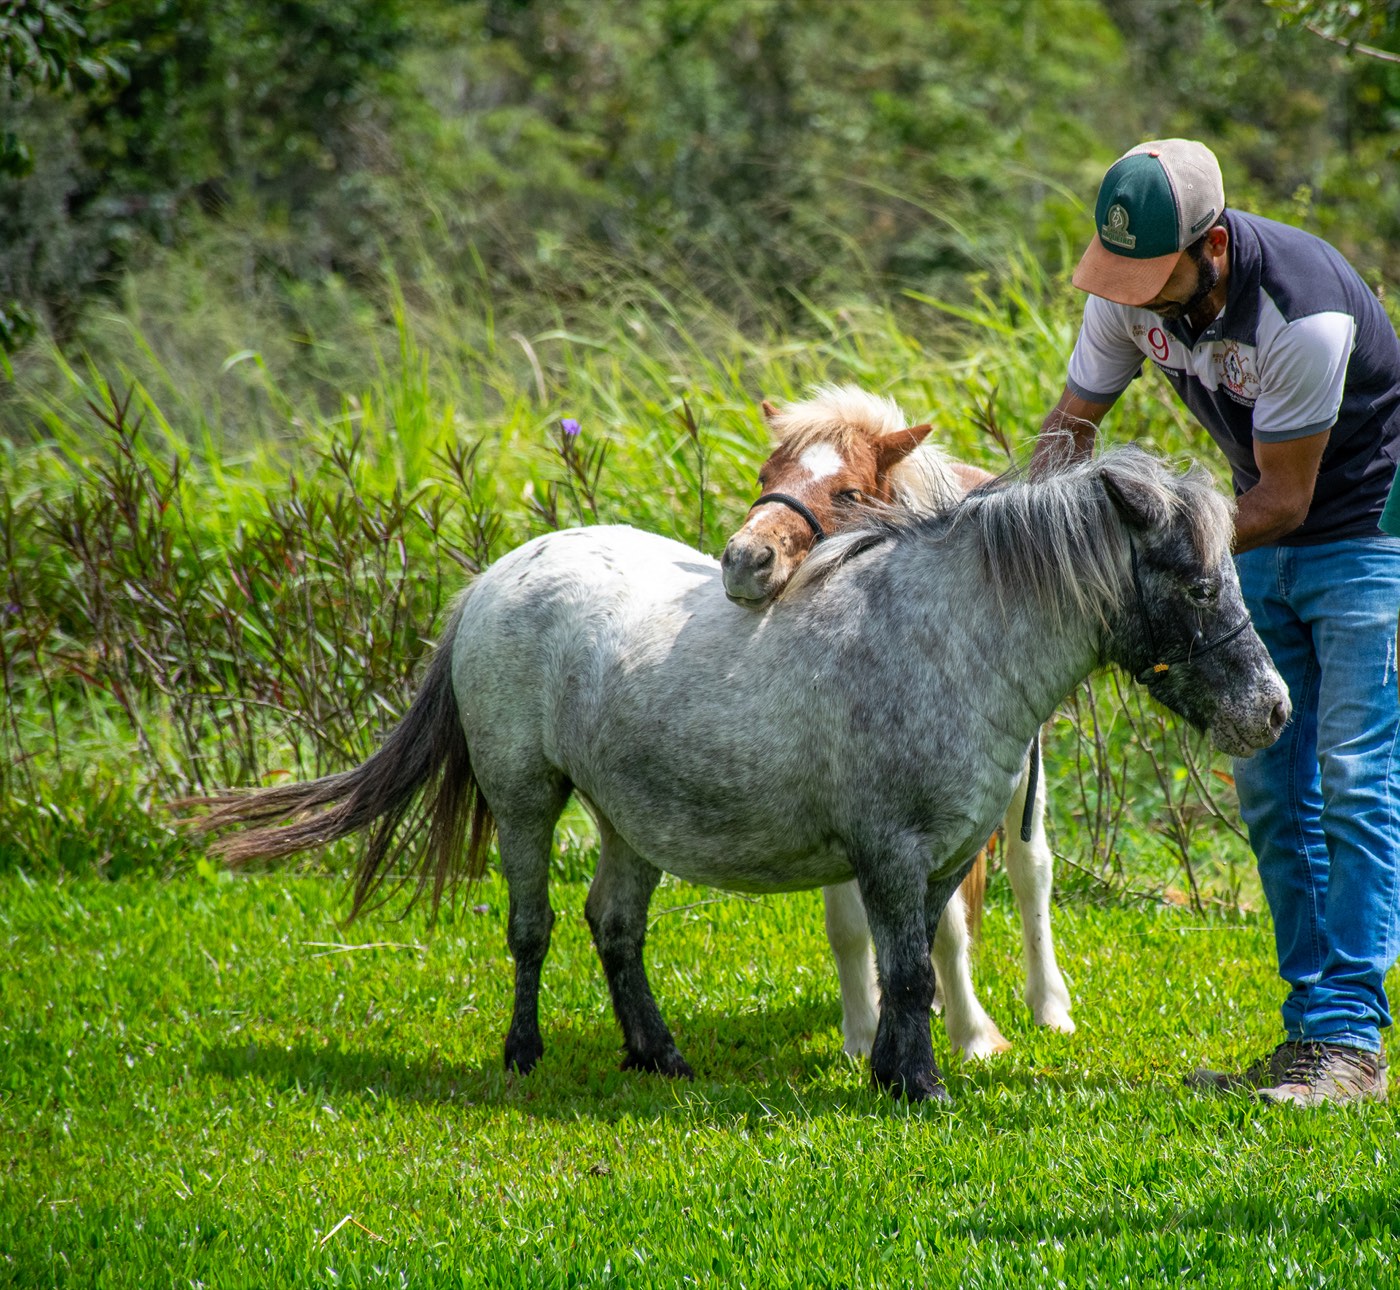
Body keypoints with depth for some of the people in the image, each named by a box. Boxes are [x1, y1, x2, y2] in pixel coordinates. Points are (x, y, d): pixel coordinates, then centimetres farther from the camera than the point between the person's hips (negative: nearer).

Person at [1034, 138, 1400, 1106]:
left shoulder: (1304, 314, -32)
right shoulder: (1131, 292, -11)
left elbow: (1284, 500, -25)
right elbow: (1071, 425, 3)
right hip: (1266, 543, 7)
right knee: (1272, 789, 5)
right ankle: (1312, 1025, 9)